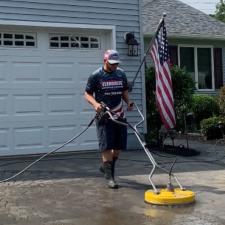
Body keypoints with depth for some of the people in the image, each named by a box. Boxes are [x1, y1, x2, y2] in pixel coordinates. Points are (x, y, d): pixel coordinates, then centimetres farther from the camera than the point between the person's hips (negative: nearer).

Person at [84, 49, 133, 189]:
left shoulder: (121, 74, 8)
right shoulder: (96, 76, -6)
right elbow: (87, 94, -1)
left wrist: (128, 101, -1)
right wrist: (95, 103, -21)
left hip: (119, 115, 5)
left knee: (119, 146, 8)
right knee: (107, 146, -7)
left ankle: (106, 166, 32)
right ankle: (109, 177, 1)